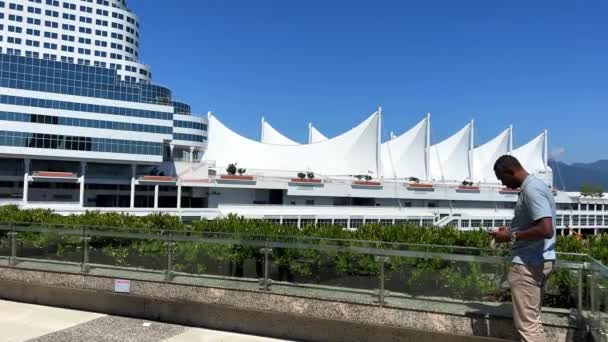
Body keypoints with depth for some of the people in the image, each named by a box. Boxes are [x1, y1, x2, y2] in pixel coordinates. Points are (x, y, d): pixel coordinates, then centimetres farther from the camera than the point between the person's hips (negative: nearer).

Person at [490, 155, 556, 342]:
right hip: (537, 261, 11)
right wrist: (513, 230, 13)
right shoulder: (535, 186, 13)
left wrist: (512, 236, -18)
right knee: (532, 319, 18)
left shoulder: (531, 189, -19)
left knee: (527, 323, -3)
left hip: (528, 263, -11)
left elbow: (546, 230, -27)